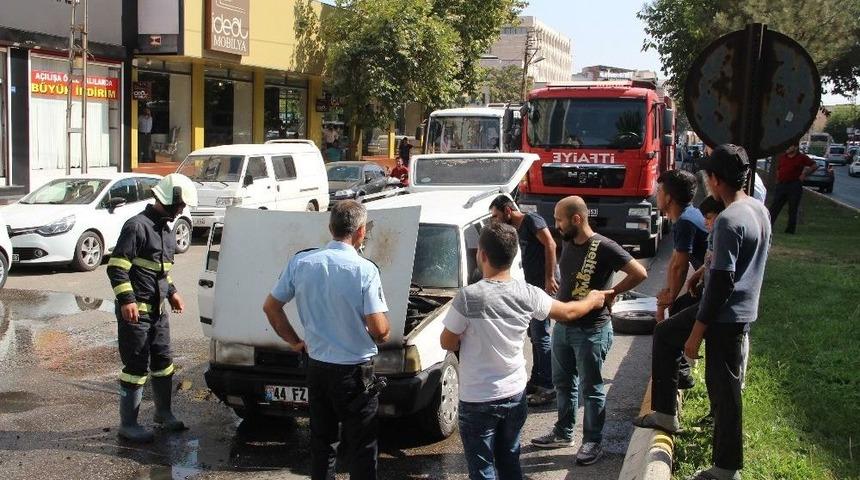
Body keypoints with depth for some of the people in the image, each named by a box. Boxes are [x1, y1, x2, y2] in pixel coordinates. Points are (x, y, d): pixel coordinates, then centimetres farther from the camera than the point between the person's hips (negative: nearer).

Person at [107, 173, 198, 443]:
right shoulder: (137, 226, -16)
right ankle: (128, 424, 8)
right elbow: (116, 266, -19)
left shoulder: (166, 229, 14)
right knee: (137, 366, -3)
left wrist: (171, 292, 21)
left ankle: (163, 412, 33)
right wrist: (126, 300, -25)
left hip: (158, 309, 9)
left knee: (163, 360, 17)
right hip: (135, 310, -9)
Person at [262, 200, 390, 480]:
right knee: (361, 446, 8)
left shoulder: (300, 263, -4)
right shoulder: (364, 270, -18)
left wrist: (294, 341, 15)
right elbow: (379, 329, -20)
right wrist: (384, 336, 2)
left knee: (321, 440, 18)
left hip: (316, 366, 5)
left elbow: (270, 306, 5)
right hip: (354, 370, -5)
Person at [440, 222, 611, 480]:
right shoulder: (528, 294, -8)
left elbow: (447, 343, -10)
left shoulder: (469, 297, -21)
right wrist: (592, 300, 28)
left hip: (478, 401, -4)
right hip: (515, 394, 5)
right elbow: (568, 313, 8)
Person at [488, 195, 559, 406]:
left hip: (545, 284, -10)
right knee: (534, 333, 15)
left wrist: (550, 278, -25)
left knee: (540, 335, -9)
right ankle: (537, 381, 26)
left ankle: (548, 388, -4)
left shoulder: (531, 220, -9)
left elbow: (550, 244, -20)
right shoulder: (516, 230, 19)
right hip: (533, 285, 10)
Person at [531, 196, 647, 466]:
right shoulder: (568, 243, 5)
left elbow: (639, 274, -20)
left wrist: (611, 293, -12)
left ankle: (593, 442, 17)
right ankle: (563, 433, 34)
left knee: (591, 389, 4)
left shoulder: (603, 247, -19)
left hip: (591, 331, -8)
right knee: (563, 383, 18)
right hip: (562, 326, 8)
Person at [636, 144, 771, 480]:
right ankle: (665, 414, 26)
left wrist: (697, 332, -18)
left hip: (726, 314, -10)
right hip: (743, 308, 10)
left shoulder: (729, 220, -23)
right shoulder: (759, 210, 6)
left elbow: (722, 281, -24)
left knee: (723, 388, 1)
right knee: (665, 333, 21)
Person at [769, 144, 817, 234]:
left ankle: (790, 229, 9)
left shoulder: (802, 158, 1)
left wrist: (804, 175, -1)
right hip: (781, 185, 4)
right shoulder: (782, 157, 13)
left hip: (794, 186, -3)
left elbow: (815, 166, 6)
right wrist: (777, 181, 11)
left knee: (793, 209, 2)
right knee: (775, 207, 1)